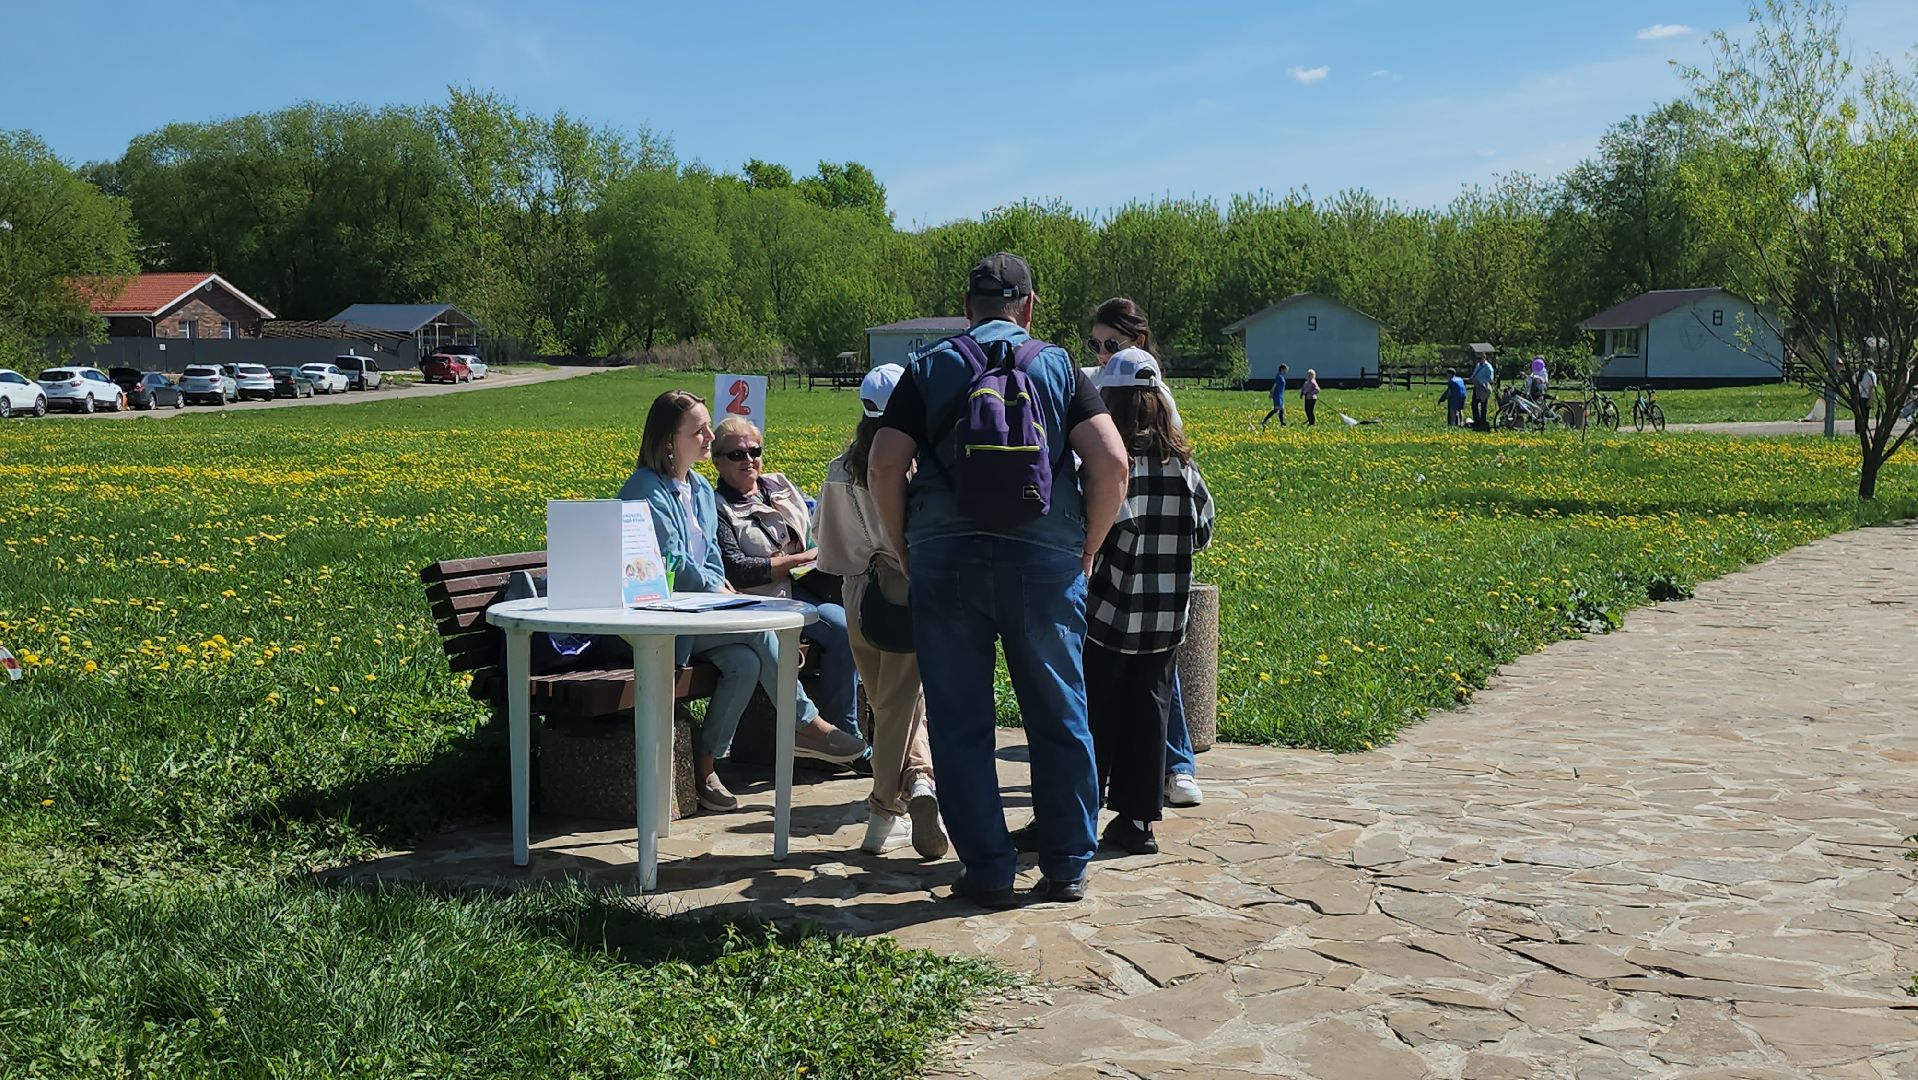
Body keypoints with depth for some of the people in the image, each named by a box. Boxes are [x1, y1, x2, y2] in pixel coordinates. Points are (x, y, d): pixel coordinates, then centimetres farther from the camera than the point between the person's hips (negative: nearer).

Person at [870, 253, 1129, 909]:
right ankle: (1066, 867, 19)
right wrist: (1088, 548, 8)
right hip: (1044, 560, 0)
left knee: (961, 725, 7)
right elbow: (1111, 462, -3)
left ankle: (988, 872, 11)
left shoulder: (928, 369, 10)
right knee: (1059, 719, 11)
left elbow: (883, 468, -1)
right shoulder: (1059, 368, 9)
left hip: (945, 557, 0)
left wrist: (905, 554, 9)